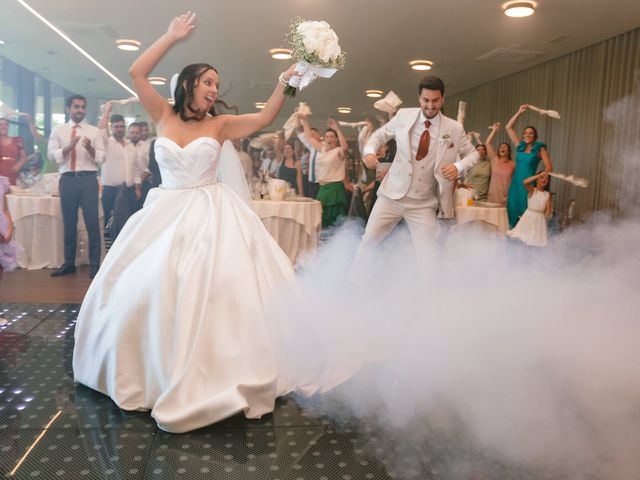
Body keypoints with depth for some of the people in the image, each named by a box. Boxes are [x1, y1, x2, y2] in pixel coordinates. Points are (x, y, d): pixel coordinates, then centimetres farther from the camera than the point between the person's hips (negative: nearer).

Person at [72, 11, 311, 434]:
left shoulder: (219, 125, 5)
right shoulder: (164, 116, 6)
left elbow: (264, 119, -1)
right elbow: (137, 73, 0)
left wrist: (284, 84, -11)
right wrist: (172, 37, 1)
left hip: (211, 217, -1)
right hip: (166, 216, 2)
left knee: (217, 289, -10)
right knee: (144, 290, 2)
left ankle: (212, 371, 0)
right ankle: (155, 369, 23)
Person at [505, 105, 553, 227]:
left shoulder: (540, 149, -2)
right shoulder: (520, 146, 8)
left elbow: (549, 168, -4)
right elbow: (509, 128, 10)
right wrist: (519, 112, 5)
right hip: (515, 183, 4)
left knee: (526, 210, -2)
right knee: (513, 209, 4)